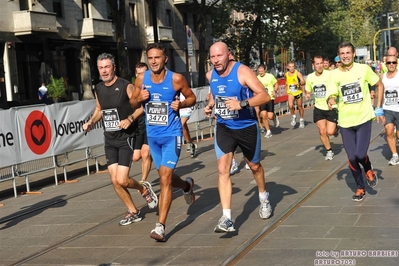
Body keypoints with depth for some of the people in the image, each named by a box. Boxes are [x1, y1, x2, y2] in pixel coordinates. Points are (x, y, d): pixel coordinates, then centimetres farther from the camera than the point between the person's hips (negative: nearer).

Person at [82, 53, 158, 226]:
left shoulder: (126, 86, -11)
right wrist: (91, 122, 7)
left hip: (126, 138, -6)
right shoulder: (98, 89, 7)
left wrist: (130, 119, -26)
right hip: (109, 140, 6)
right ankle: (133, 212, 20)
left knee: (122, 180, -13)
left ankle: (144, 189, 19)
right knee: (115, 181, 3)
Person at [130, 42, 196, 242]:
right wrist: (139, 98, -13)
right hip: (152, 135, 5)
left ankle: (160, 226, -10)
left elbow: (192, 98, 3)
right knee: (165, 176, 18)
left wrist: (181, 104, -18)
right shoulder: (141, 79, -2)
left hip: (171, 135, -5)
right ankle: (187, 185, 52)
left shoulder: (176, 79, -11)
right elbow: (132, 103, 10)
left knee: (165, 177, -14)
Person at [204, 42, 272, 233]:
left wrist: (242, 103, -36)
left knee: (254, 166, 17)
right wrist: (210, 105, 1)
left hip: (247, 127, -3)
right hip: (224, 127, 3)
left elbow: (265, 95, -24)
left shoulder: (242, 71, -19)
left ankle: (264, 198, 48)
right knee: (223, 169, -14)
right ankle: (227, 218, -14)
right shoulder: (210, 75, -2)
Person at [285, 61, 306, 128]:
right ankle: (293, 117, 5)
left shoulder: (298, 73, -15)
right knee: (290, 106, -21)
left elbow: (304, 82, -22)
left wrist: (299, 83, -40)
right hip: (290, 93, 1)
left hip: (298, 92, -1)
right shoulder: (286, 74, -2)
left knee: (300, 106, 11)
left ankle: (301, 120, 32)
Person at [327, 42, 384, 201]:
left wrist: (379, 109, 1)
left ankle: (369, 170, 22)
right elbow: (332, 96, -4)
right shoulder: (335, 74, -3)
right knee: (352, 158, 4)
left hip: (363, 119, -2)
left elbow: (379, 85, 5)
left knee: (360, 154, -14)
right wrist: (331, 100, -29)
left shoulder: (364, 69, -7)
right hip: (345, 122, 2)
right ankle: (360, 188, 26)